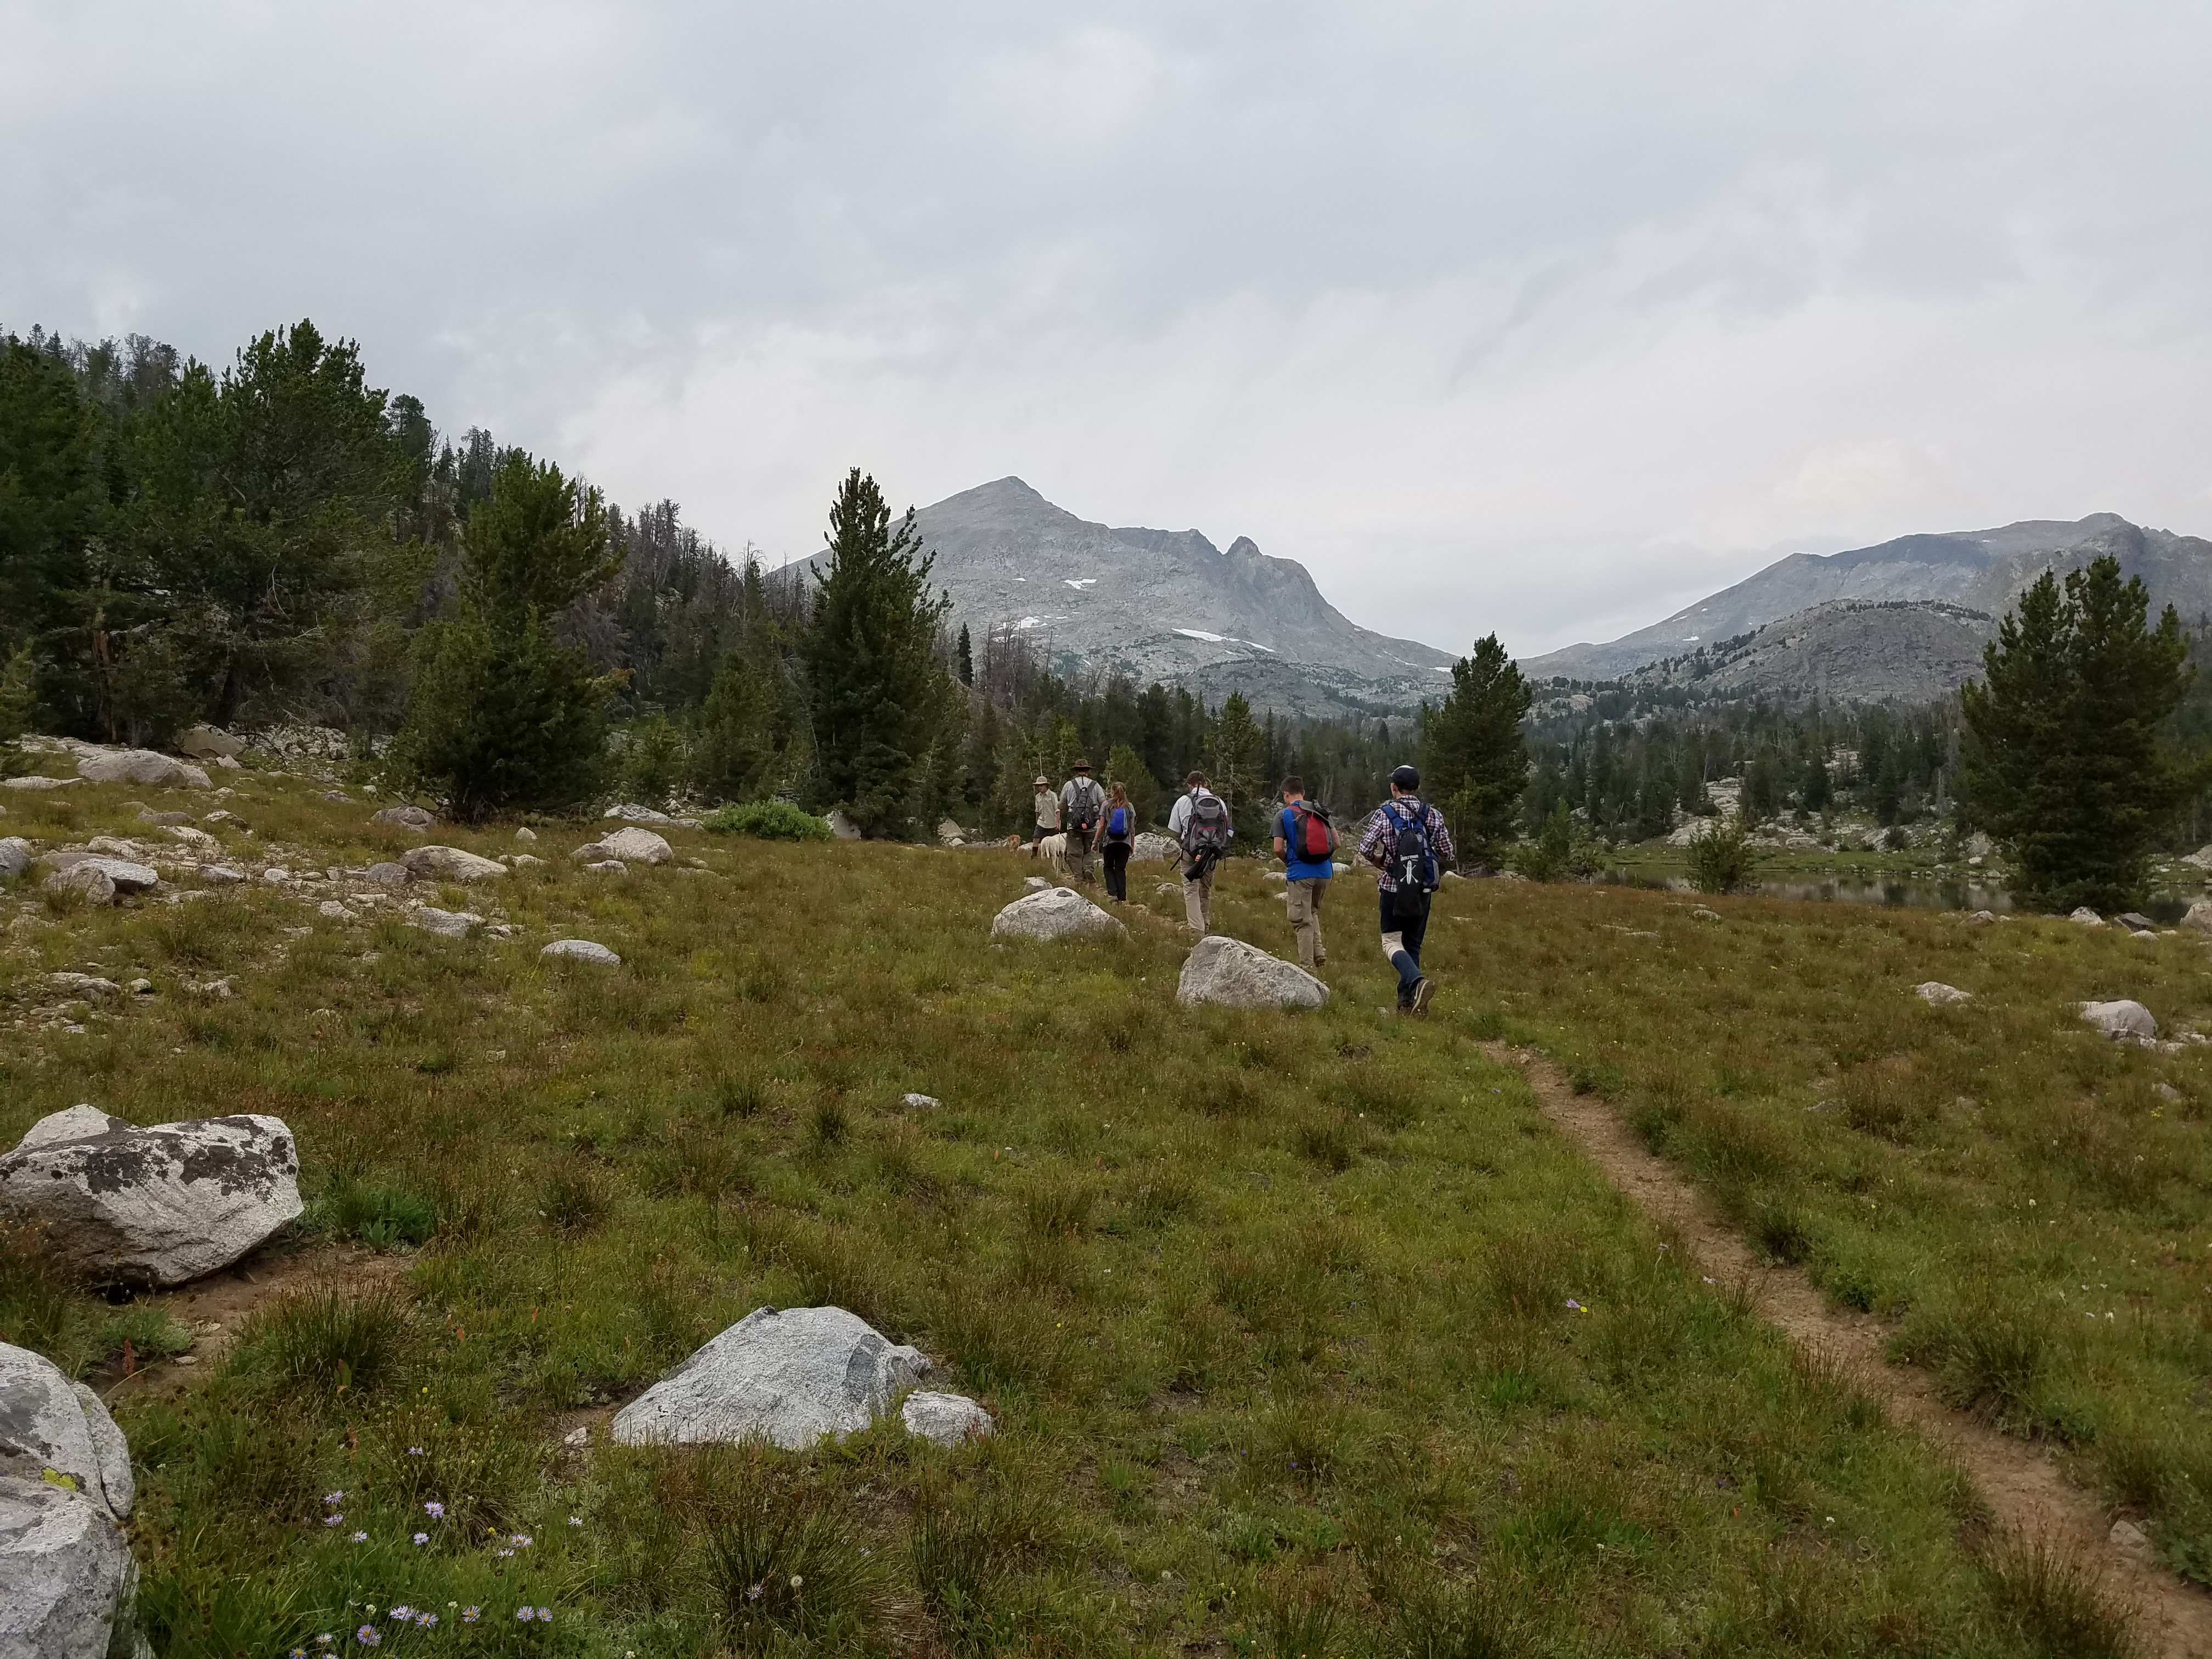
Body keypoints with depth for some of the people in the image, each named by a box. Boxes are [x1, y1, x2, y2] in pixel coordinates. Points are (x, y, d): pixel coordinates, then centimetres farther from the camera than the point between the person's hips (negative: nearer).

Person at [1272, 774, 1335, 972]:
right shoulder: (1321, 811, 9)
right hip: (1324, 871, 5)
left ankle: (1308, 967, 4)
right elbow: (1335, 842, 6)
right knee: (1313, 911, 25)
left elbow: (1278, 849, -10)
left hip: (1300, 873, -5)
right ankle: (1318, 951, 9)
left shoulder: (1284, 815, -3)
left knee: (1302, 921, 3)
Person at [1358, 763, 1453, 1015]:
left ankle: (1418, 981, -23)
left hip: (1394, 888, -3)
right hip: (1423, 890, 3)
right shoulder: (1433, 815, 2)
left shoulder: (1385, 813, -7)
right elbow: (1446, 853, 1)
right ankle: (1407, 1001, 13)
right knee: (1413, 945, 13)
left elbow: (1365, 848, -11)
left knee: (1391, 942, 2)